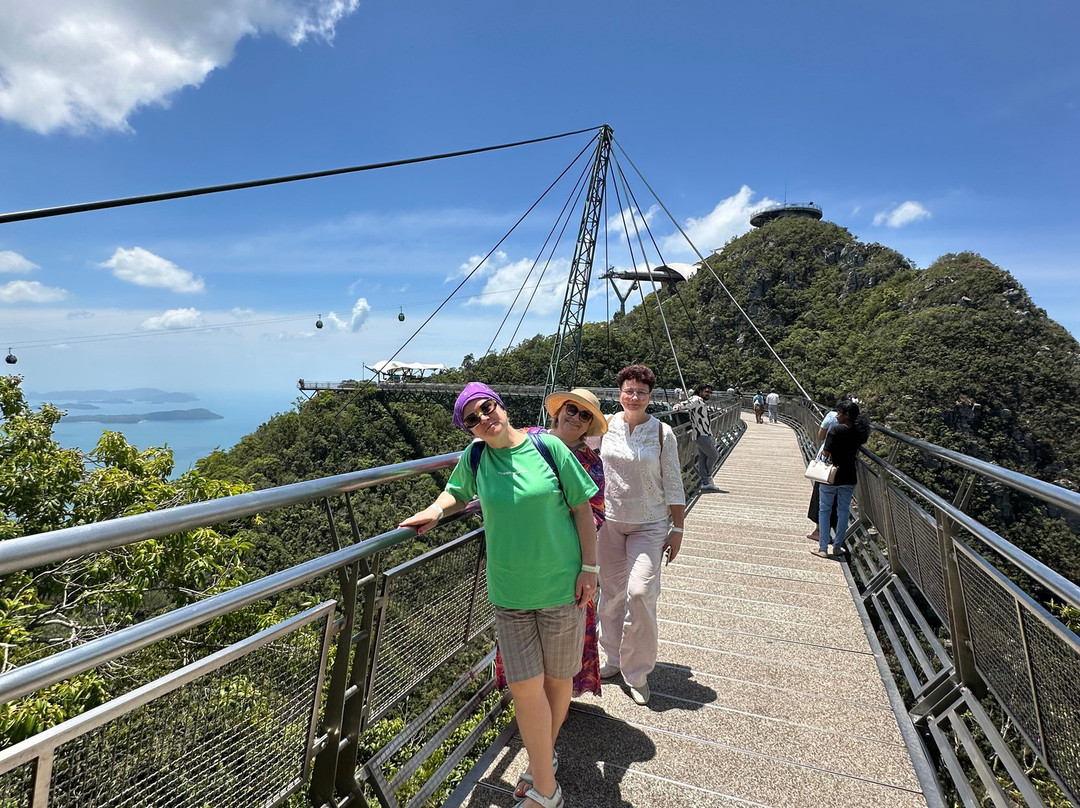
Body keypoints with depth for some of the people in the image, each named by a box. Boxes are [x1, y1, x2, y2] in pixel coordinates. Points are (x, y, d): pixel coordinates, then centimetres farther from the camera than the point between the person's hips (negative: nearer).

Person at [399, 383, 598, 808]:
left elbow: (582, 508, -5)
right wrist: (436, 509, -4)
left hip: (561, 587, -1)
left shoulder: (547, 447, -11)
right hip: (509, 593, 2)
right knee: (525, 688, 3)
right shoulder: (474, 458, -2)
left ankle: (545, 753, 42)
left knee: (557, 678, 15)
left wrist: (588, 568, -7)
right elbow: (457, 492, 19)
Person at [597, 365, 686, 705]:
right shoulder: (606, 425, -2)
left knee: (640, 591, -12)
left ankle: (638, 673, 8)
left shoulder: (662, 433, -5)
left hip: (649, 525, -2)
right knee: (611, 591, 11)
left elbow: (673, 484, -2)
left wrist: (678, 529, -2)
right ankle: (614, 657, 34)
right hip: (610, 522, 2)